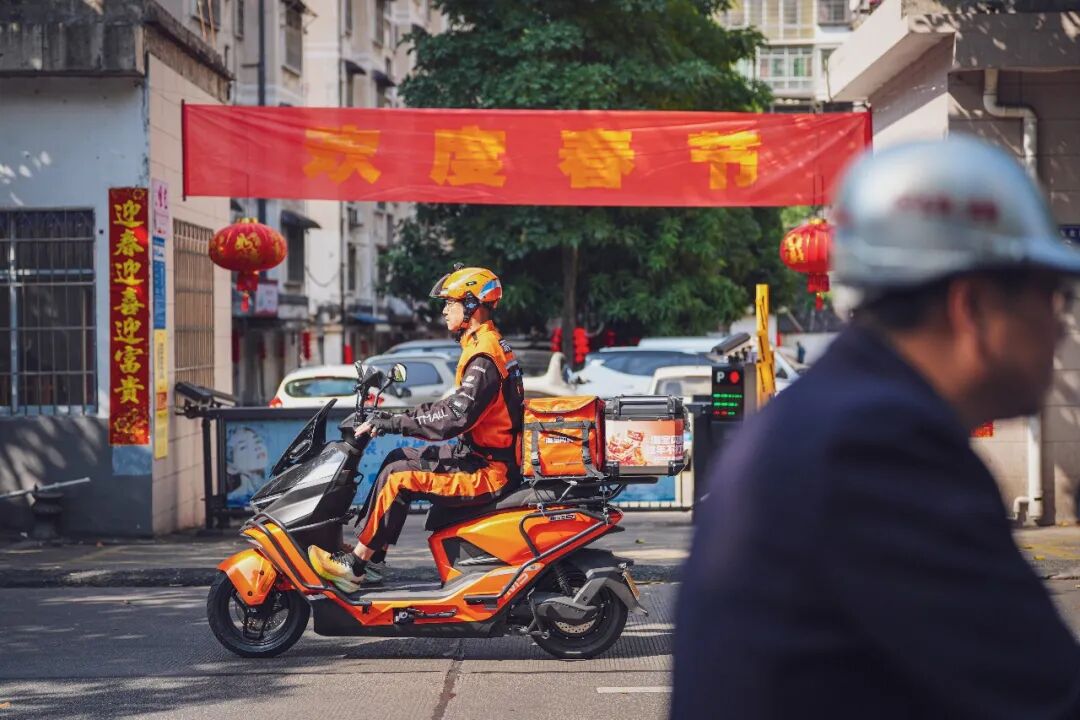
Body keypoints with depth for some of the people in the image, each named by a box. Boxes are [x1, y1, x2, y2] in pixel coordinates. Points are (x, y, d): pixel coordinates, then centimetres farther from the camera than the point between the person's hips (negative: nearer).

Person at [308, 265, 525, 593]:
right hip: (479, 454, 11)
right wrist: (392, 419, 12)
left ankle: (354, 566, -12)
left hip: (489, 470, -11)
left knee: (399, 478, -18)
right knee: (398, 458, 13)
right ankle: (371, 552, 12)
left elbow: (455, 417, -28)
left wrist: (390, 422, -23)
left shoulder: (483, 356, -19)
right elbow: (457, 405, 19)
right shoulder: (489, 345, 14)